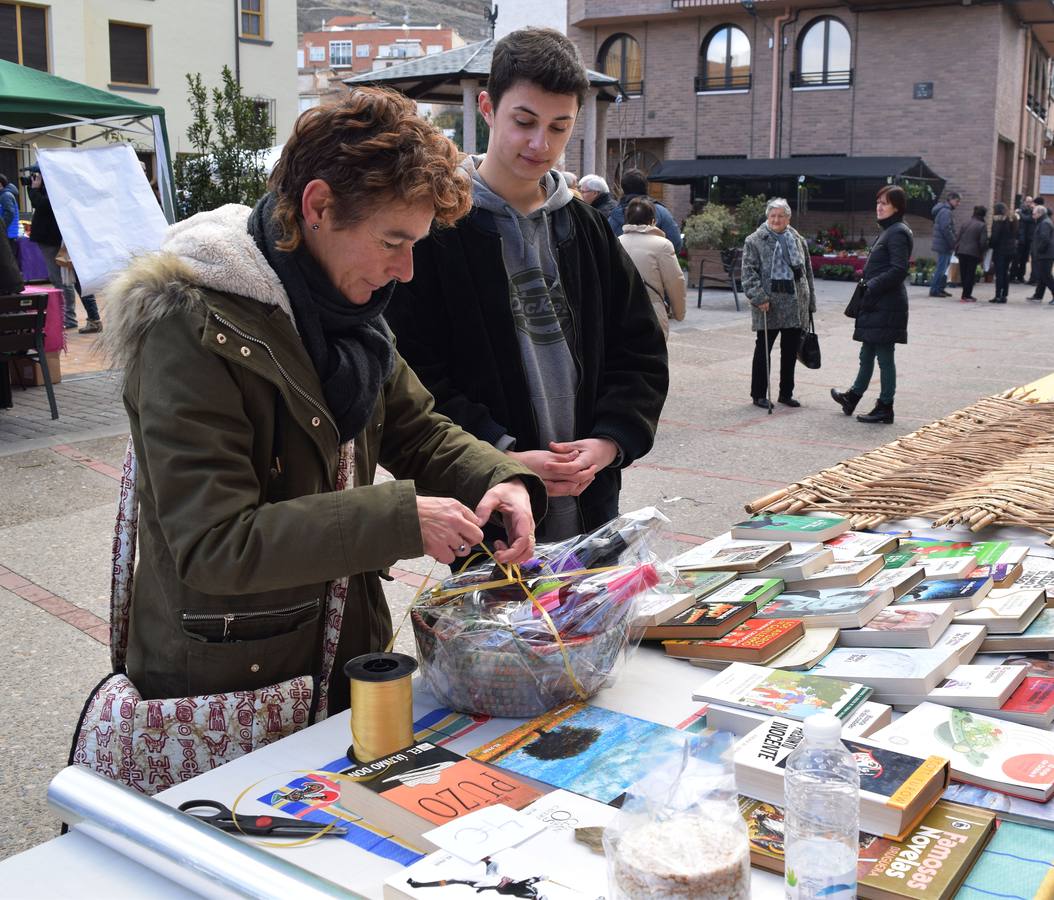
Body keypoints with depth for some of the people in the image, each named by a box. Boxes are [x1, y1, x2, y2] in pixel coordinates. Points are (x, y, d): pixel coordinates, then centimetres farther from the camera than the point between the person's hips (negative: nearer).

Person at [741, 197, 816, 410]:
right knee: (763, 351, 3)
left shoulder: (798, 241, 14)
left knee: (790, 352, 10)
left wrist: (810, 303, 14)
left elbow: (807, 272, 17)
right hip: (768, 305, -5)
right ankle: (759, 394, 12)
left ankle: (786, 393, 22)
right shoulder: (754, 241, -2)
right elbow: (749, 272, -8)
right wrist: (758, 298, -18)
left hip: (795, 305, 5)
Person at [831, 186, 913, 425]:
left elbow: (898, 270, -21)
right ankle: (853, 397, 33)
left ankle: (885, 408, 5)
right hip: (876, 305, 10)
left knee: (884, 356, -3)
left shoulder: (898, 233, -13)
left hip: (886, 306, -10)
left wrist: (871, 287, -18)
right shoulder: (889, 231, 17)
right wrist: (867, 284, 11)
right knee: (867, 353, 20)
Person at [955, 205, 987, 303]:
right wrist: (982, 253, 4)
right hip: (973, 253, -5)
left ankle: (967, 294, 17)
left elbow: (958, 238, 12)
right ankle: (966, 296, -4)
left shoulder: (965, 224, 11)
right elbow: (983, 242, -9)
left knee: (963, 274, 10)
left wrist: (957, 250, 17)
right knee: (970, 274, -1)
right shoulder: (982, 226, -6)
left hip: (961, 252, 5)